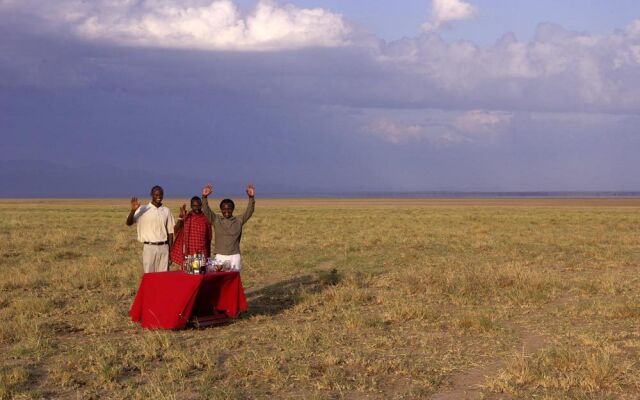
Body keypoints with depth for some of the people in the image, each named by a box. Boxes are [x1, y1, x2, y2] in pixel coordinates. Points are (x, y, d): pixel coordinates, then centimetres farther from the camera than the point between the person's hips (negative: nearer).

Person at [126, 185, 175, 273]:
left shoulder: (166, 211, 9)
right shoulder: (143, 210, -1)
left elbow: (170, 231, 11)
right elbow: (129, 223, -10)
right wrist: (133, 210, -27)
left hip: (163, 247, 3)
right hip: (149, 247, -3)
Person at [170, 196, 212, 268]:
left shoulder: (205, 218, 5)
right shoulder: (186, 217, 1)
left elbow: (209, 237, 12)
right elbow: (176, 230, -9)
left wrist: (209, 255, 12)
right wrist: (181, 217, -22)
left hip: (202, 253, 1)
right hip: (188, 252, -1)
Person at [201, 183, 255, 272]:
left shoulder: (239, 221, 6)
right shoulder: (216, 220, 7)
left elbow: (249, 211, -5)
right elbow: (206, 211, -4)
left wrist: (251, 198, -21)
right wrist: (204, 197, -21)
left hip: (234, 257, 0)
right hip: (220, 257, 0)